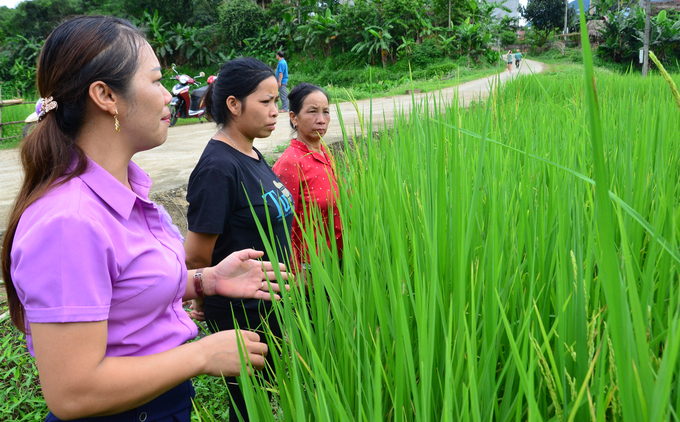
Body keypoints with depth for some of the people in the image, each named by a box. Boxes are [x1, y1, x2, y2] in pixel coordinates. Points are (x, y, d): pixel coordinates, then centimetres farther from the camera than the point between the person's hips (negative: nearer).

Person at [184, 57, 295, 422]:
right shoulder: (218, 167, -23)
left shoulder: (252, 156, 5)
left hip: (270, 308, 8)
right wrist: (208, 297, -3)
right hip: (241, 314, -8)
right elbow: (196, 258, -20)